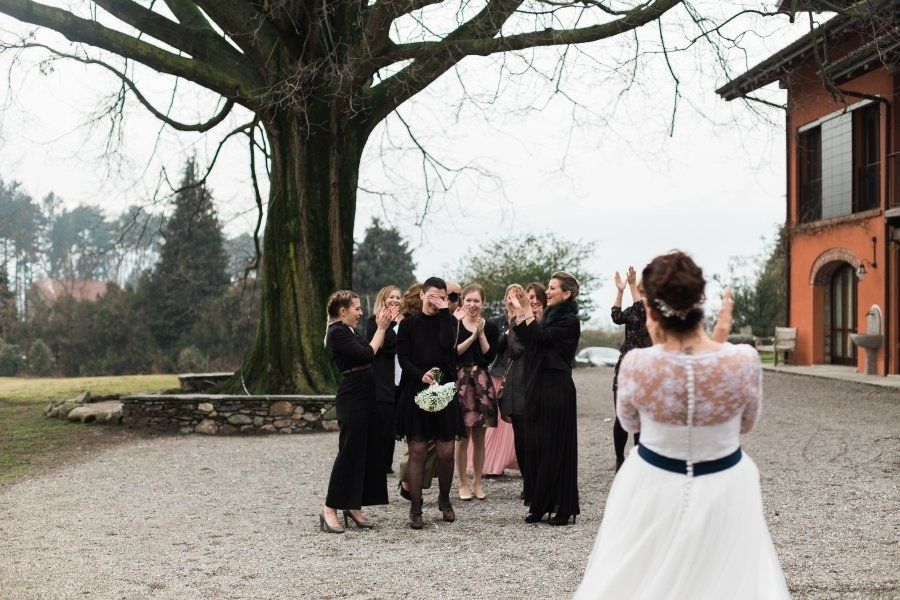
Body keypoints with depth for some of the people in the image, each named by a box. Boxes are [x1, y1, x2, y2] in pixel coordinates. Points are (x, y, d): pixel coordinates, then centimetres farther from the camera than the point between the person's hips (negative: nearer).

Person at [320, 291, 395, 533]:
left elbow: (373, 351, 13)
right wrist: (381, 328, -9)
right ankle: (330, 510, -2)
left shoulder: (348, 331, 17)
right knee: (349, 452, -7)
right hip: (352, 397, -10)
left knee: (368, 451, 9)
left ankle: (354, 507, 16)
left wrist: (382, 327, 6)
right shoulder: (337, 332, -12)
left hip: (365, 396, 10)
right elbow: (367, 354, -18)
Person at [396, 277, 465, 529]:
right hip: (415, 392, -1)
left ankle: (444, 499, 25)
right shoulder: (408, 324, 6)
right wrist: (421, 375, -19)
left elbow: (447, 344, -12)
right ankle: (415, 510, 5)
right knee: (417, 451, -1)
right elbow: (403, 359, -2)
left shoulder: (449, 321, 9)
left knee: (446, 452, 1)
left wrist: (444, 312, -8)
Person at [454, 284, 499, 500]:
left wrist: (481, 334, -7)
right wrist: (472, 336, -13)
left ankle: (477, 483, 17)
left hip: (482, 382, 2)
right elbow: (453, 352, -10)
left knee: (479, 438, 7)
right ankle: (463, 484, 9)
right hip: (461, 381, -2)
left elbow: (490, 357, -1)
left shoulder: (491, 327, 7)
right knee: (462, 437, -1)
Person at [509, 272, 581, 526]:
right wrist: (518, 314, 5)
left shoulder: (569, 321, -11)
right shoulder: (550, 315, 14)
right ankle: (540, 504, 16)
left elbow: (541, 336, -21)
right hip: (539, 388, 9)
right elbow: (529, 340, 12)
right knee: (536, 445, 9)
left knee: (556, 446, -4)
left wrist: (524, 313, -14)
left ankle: (564, 508, 3)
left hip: (556, 388, -8)